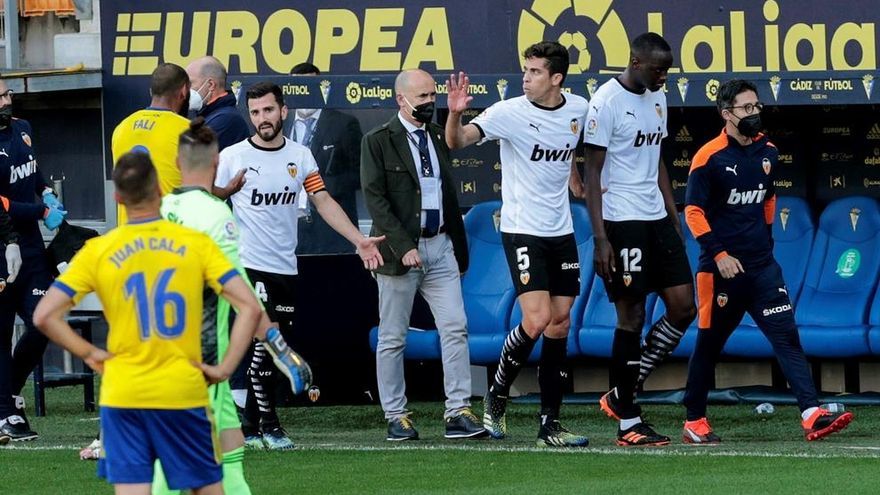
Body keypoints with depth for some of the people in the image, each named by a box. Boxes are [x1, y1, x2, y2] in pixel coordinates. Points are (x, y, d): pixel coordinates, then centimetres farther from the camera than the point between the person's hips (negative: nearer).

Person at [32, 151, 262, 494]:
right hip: (183, 392, 0)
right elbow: (250, 307, -8)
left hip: (123, 393, 0)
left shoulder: (98, 251, -2)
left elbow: (44, 316, -6)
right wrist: (224, 368, -2)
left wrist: (89, 353, 4)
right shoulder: (196, 244, -2)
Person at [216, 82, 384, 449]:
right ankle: (268, 424, -7)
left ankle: (250, 427, 15)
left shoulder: (300, 156, 7)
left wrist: (359, 240, -2)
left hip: (286, 268, 5)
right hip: (249, 266, -4)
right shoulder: (232, 157, -3)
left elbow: (323, 202, 6)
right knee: (263, 341, -14)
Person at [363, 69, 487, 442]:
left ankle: (458, 412, -5)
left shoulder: (438, 138, 14)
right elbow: (375, 200, -9)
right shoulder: (377, 142, -3)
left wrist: (460, 249, 15)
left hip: (440, 246, 5)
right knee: (392, 338, 2)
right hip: (399, 249, -5)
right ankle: (395, 416, 8)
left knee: (455, 328, -4)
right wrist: (403, 247, -17)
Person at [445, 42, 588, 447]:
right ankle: (497, 394, 8)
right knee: (537, 320, -17)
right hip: (522, 230, -5)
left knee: (560, 324, 5)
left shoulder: (578, 109, 3)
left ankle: (550, 424, 10)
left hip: (561, 231, 5)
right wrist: (456, 114, -42)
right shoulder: (509, 112, -12)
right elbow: (458, 141, -24)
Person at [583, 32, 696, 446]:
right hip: (622, 221, -8)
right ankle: (628, 423, 4)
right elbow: (592, 173, -12)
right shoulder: (607, 102, -12)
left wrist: (674, 220, 17)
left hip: (657, 218, 8)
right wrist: (600, 238, -17)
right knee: (631, 317, -4)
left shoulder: (657, 98, 13)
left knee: (683, 309, 2)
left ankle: (622, 396, 14)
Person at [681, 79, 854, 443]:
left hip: (762, 266, 5)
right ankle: (694, 422, 18)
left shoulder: (768, 153, 9)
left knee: (787, 335, -7)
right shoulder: (709, 157, -9)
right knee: (709, 343, 5)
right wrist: (719, 255, -17)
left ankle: (812, 415, -16)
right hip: (721, 269, -5)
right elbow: (694, 212, -10)